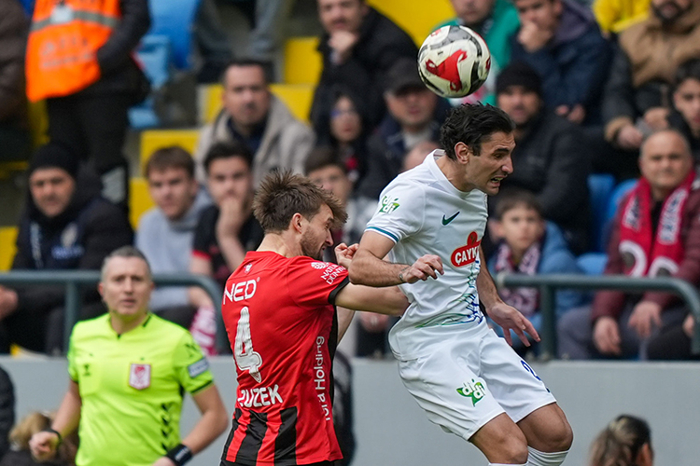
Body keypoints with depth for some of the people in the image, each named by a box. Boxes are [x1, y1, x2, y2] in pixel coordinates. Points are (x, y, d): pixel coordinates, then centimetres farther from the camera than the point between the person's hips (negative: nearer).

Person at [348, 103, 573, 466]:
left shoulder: (476, 187, 6)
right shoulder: (414, 191, -21)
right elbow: (360, 265, -32)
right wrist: (408, 272, -50)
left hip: (476, 333, 9)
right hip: (428, 345, -9)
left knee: (555, 436, 3)